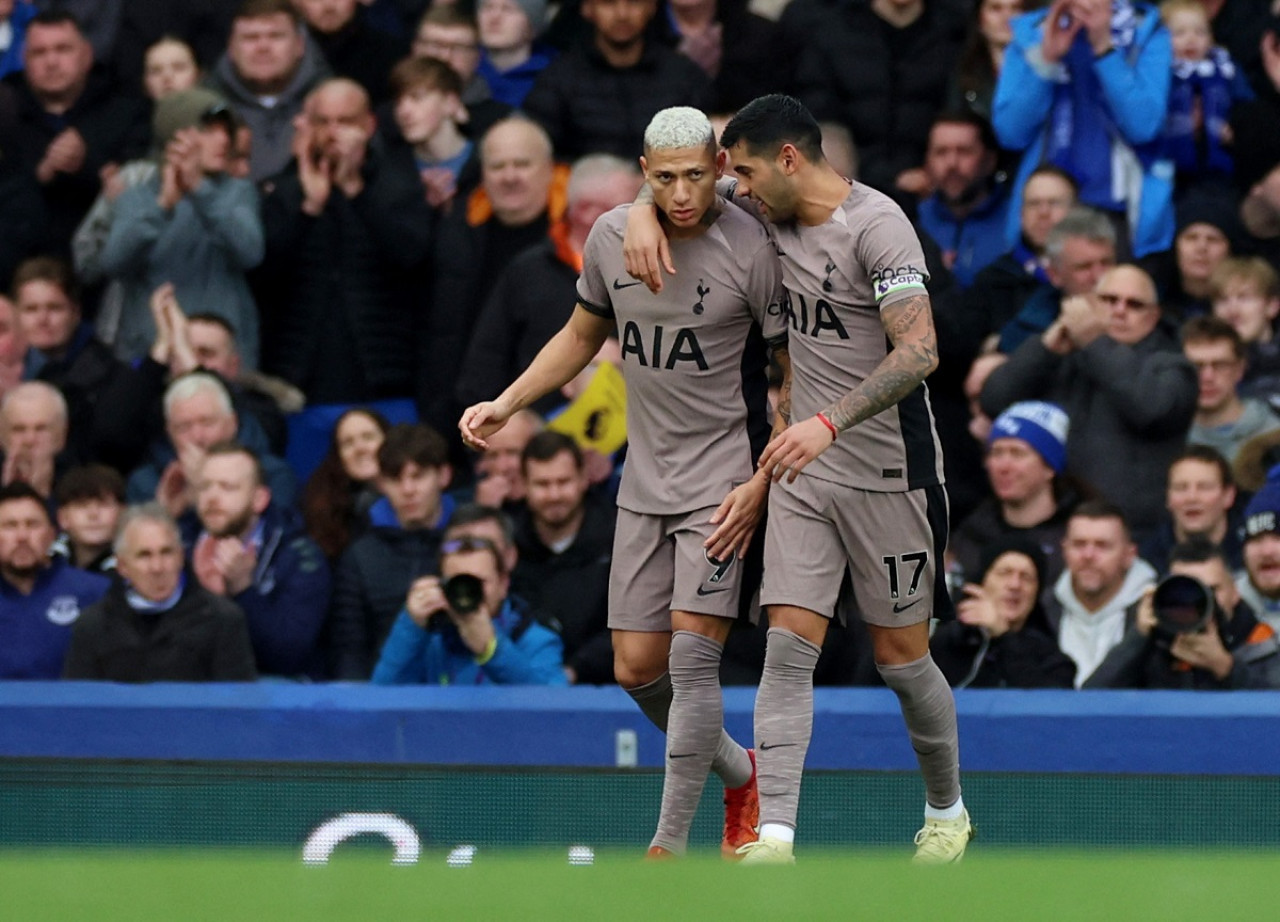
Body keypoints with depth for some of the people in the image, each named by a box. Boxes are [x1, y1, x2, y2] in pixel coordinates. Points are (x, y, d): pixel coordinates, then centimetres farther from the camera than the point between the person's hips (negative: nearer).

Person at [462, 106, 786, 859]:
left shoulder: (752, 250, -14)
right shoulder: (612, 237, 2)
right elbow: (583, 334, 21)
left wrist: (763, 484, -14)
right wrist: (507, 405, 10)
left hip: (722, 481, -6)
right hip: (645, 481, 6)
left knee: (692, 658, -14)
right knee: (637, 669, 5)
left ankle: (670, 845, -9)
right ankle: (740, 774, 30)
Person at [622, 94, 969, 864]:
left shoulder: (877, 225, -17)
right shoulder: (776, 215, 6)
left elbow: (918, 353, -26)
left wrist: (828, 422, -36)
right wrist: (645, 218, 0)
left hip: (887, 473, -6)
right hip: (803, 471, 6)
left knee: (902, 657, 4)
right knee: (788, 649, -8)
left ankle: (948, 811, 28)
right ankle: (774, 837, -16)